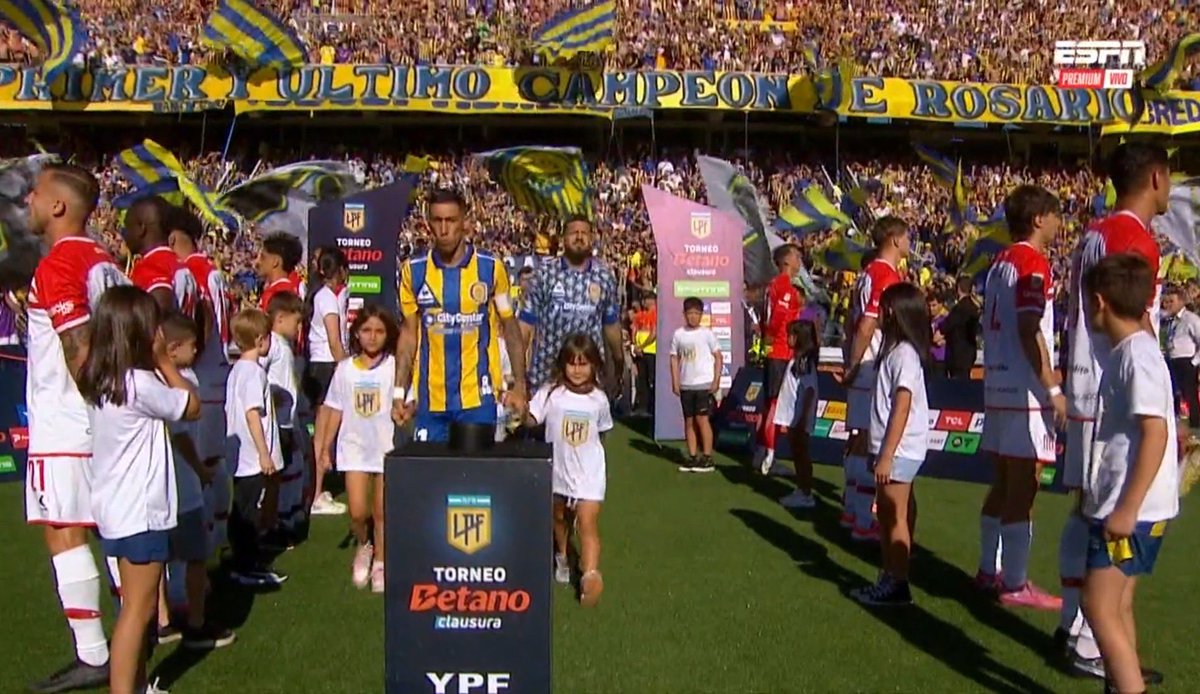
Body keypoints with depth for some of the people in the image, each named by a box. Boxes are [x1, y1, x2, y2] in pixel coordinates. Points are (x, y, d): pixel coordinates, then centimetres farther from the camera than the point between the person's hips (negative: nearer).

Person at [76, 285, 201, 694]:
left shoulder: (100, 381, 5)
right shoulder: (139, 383, -22)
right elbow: (192, 407, -9)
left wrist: (156, 365, 4)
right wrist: (164, 361, -5)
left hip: (117, 506, 9)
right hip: (138, 510, -9)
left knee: (138, 603, 20)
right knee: (138, 609, 1)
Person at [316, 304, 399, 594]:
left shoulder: (395, 366, -5)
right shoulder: (345, 368, 4)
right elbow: (335, 410, 8)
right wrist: (324, 448, 8)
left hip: (388, 446, -2)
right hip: (355, 446, 2)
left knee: (382, 512, 7)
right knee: (357, 512, -4)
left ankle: (380, 564, 23)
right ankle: (363, 546, 26)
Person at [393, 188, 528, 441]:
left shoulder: (491, 267, -4)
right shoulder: (413, 270, 1)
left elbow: (511, 328, 2)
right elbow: (409, 332, 7)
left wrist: (519, 386, -4)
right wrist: (399, 391, 0)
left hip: (478, 396, -2)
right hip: (430, 398, 2)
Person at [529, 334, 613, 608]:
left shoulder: (598, 398, -3)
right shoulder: (551, 393, -8)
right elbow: (532, 419, -17)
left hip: (589, 471, -1)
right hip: (557, 468, 2)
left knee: (588, 524, -13)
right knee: (559, 517, 23)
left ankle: (589, 575, -20)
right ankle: (562, 557, 48)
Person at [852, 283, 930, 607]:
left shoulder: (904, 353, -16)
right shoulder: (894, 349, 13)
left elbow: (902, 407, -20)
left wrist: (887, 455, -21)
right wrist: (876, 449, 19)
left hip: (899, 450, -9)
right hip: (890, 447, 9)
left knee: (896, 516, -1)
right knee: (886, 514, 15)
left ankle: (898, 585, 8)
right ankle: (889, 577, 25)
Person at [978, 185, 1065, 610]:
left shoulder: (1000, 263, 15)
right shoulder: (1034, 262, -11)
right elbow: (1029, 330, -19)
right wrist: (1053, 389, -18)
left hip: (999, 387, 9)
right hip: (1026, 390, -9)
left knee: (1003, 485, 15)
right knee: (1023, 489, -3)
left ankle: (988, 571, 23)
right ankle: (1014, 585, 3)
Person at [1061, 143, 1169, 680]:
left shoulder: (1093, 236, 15)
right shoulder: (1135, 238, -14)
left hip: (1086, 395, 9)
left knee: (1088, 514, 15)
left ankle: (1073, 624, 24)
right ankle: (1090, 646, 4)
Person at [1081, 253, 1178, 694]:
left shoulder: (1137, 353, -17)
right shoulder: (1126, 351, 12)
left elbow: (1155, 432, -23)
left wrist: (1127, 508, -23)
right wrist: (1098, 496, 23)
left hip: (1132, 511, -10)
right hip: (1119, 505, 10)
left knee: (1100, 607, -8)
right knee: (1116, 606, 16)